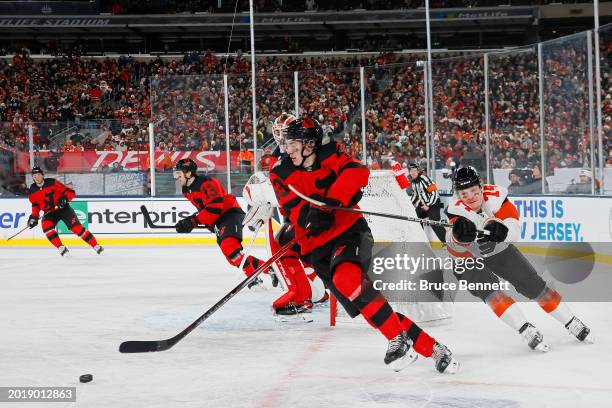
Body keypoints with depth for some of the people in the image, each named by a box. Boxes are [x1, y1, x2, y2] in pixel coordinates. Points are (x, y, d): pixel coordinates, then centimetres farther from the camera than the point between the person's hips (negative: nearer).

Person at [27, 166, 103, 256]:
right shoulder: (33, 190, -2)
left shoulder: (52, 183, -16)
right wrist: (34, 216, 2)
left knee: (76, 227, -15)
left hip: (62, 208, -4)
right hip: (49, 212, 4)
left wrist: (64, 198, -33)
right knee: (46, 225, -26)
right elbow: (35, 204, 14)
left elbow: (71, 192, -15)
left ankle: (96, 246, -7)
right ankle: (61, 248, -17)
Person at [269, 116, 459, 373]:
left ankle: (399, 339, -25)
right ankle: (430, 348, 1)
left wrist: (331, 200, -34)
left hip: (350, 231, -3)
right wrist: (311, 212, -29)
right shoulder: (281, 175, 4)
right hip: (318, 248, 3)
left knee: (346, 278, -34)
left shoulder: (331, 156, -3)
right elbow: (293, 210, -9)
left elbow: (356, 172, -22)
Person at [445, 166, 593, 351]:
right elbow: (456, 245, -47)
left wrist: (501, 229, -50)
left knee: (535, 286, 6)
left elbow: (514, 228, -26)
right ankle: (527, 331, -19)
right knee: (490, 292, -26)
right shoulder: (457, 209, -31)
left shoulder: (494, 195, -24)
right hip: (468, 260, -3)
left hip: (500, 250, 3)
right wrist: (460, 233, -71)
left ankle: (572, 323, 20)